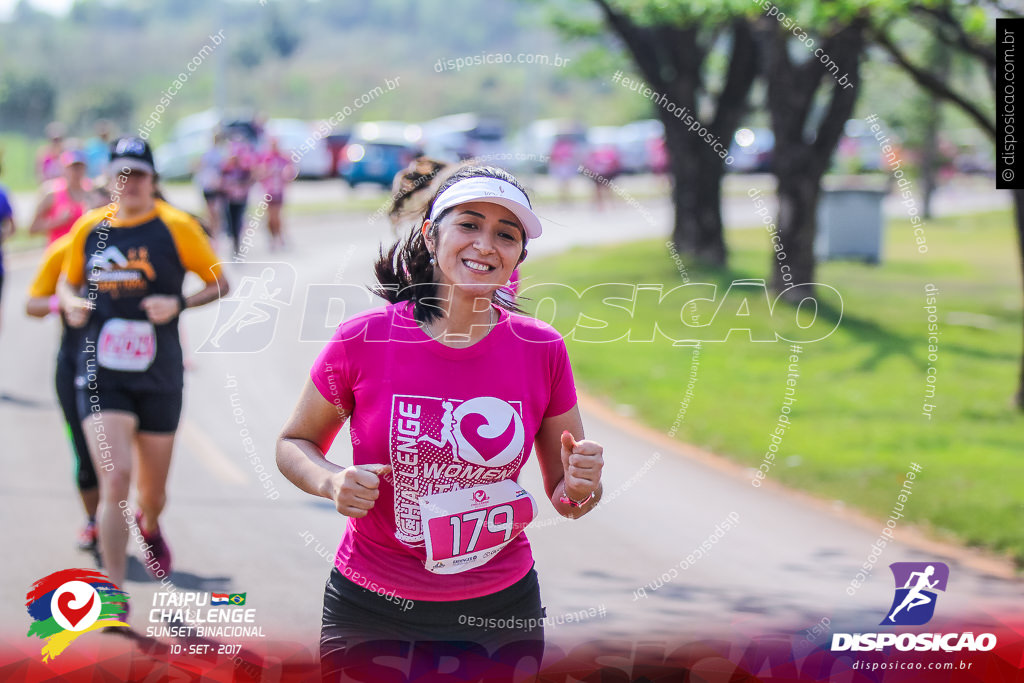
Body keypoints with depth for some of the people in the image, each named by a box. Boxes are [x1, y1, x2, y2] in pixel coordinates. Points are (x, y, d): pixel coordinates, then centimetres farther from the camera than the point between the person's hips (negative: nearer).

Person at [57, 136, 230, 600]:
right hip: (101, 377, 0)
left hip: (159, 378, 0)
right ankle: (112, 590, -8)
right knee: (115, 480, -17)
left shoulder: (176, 227, -4)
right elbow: (68, 281, 19)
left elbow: (220, 283, 2)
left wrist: (179, 304, -15)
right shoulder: (89, 228, 2)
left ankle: (150, 527, 52)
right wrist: (71, 302, -4)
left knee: (153, 489, 13)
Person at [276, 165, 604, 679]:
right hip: (370, 612, -1)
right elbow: (293, 444, 3)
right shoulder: (362, 341, -11)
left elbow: (565, 497, 4)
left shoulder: (542, 351, -5)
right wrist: (332, 483, -18)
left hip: (500, 608, 2)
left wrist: (581, 487, -19)